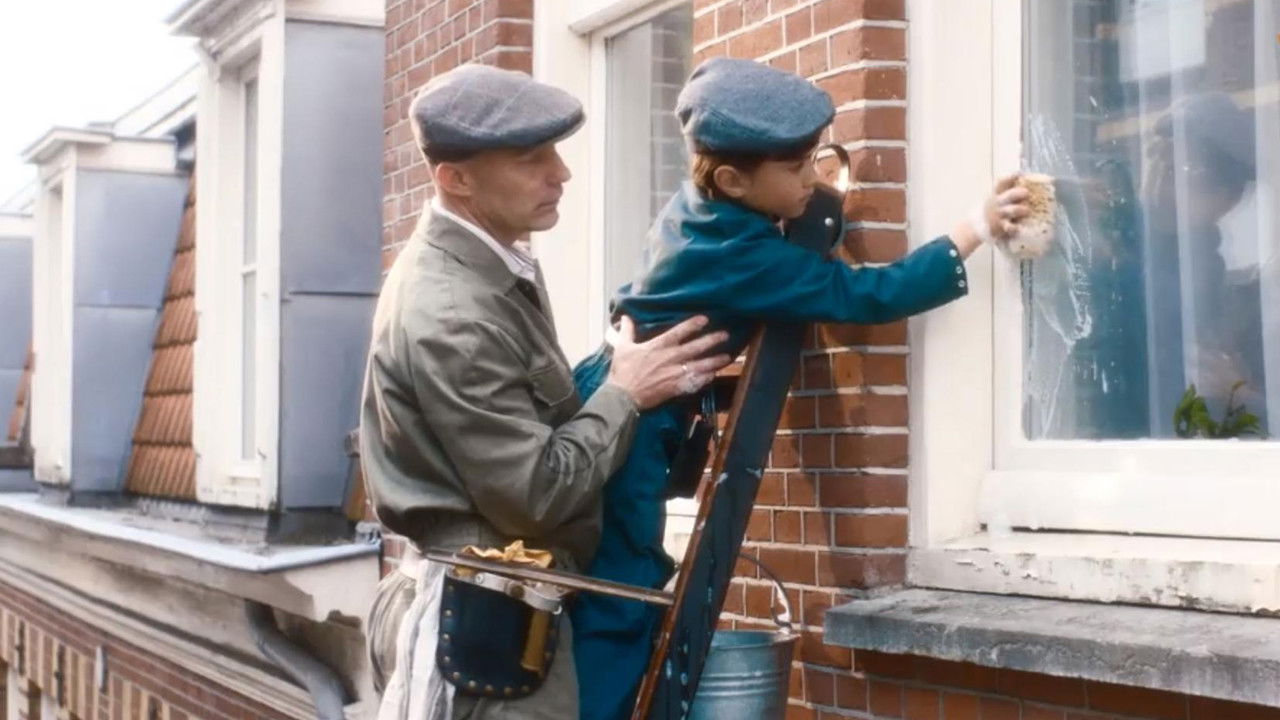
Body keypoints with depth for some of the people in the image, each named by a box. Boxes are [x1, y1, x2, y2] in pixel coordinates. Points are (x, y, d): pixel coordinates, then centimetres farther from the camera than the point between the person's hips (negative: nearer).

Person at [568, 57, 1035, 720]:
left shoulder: (696, 206, 6)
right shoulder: (743, 255, -19)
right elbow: (866, 295, -20)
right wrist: (976, 228, -18)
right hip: (626, 431, -9)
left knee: (614, 605, 12)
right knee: (616, 615, -6)